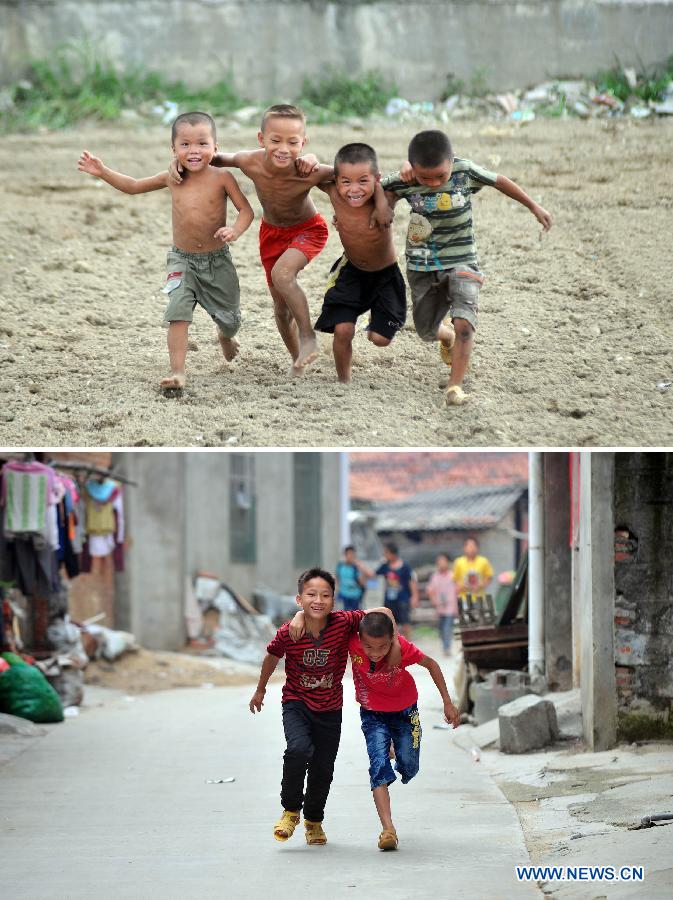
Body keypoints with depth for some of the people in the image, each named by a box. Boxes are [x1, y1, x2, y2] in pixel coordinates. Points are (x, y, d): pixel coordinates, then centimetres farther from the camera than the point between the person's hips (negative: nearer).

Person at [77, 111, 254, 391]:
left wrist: (235, 230, -31)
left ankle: (225, 336, 50)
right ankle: (177, 372, -22)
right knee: (178, 311, -20)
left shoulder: (222, 179, -13)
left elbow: (246, 210, -11)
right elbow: (133, 186, 10)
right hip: (182, 260, 1)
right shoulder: (172, 179, -3)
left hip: (217, 260, -1)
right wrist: (102, 171, 2)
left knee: (229, 319, 12)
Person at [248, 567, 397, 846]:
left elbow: (382, 612, -12)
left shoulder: (343, 623, -18)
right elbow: (272, 657, 3)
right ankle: (290, 811, -5)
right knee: (299, 749, -27)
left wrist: (394, 643, -22)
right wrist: (260, 691, 16)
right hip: (297, 703, -2)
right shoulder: (288, 633, -18)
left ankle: (313, 820, 34)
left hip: (330, 708, 2)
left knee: (323, 768, 8)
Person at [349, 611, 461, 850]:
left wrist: (448, 703, -8)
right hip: (373, 714, 0)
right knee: (379, 765, -18)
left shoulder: (403, 648, -31)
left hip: (404, 711, 0)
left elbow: (430, 664, -13)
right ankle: (388, 829, -21)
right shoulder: (352, 641, -31)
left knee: (408, 768, 5)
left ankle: (397, 748, 42)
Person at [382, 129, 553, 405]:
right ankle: (446, 333, 50)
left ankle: (455, 385, -18)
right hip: (422, 266, 2)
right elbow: (382, 188, 7)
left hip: (460, 261, -2)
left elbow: (499, 182, 0)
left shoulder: (465, 171, -16)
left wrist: (534, 207, 9)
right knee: (427, 331, 14)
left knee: (463, 323, -23)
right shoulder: (405, 182, -15)